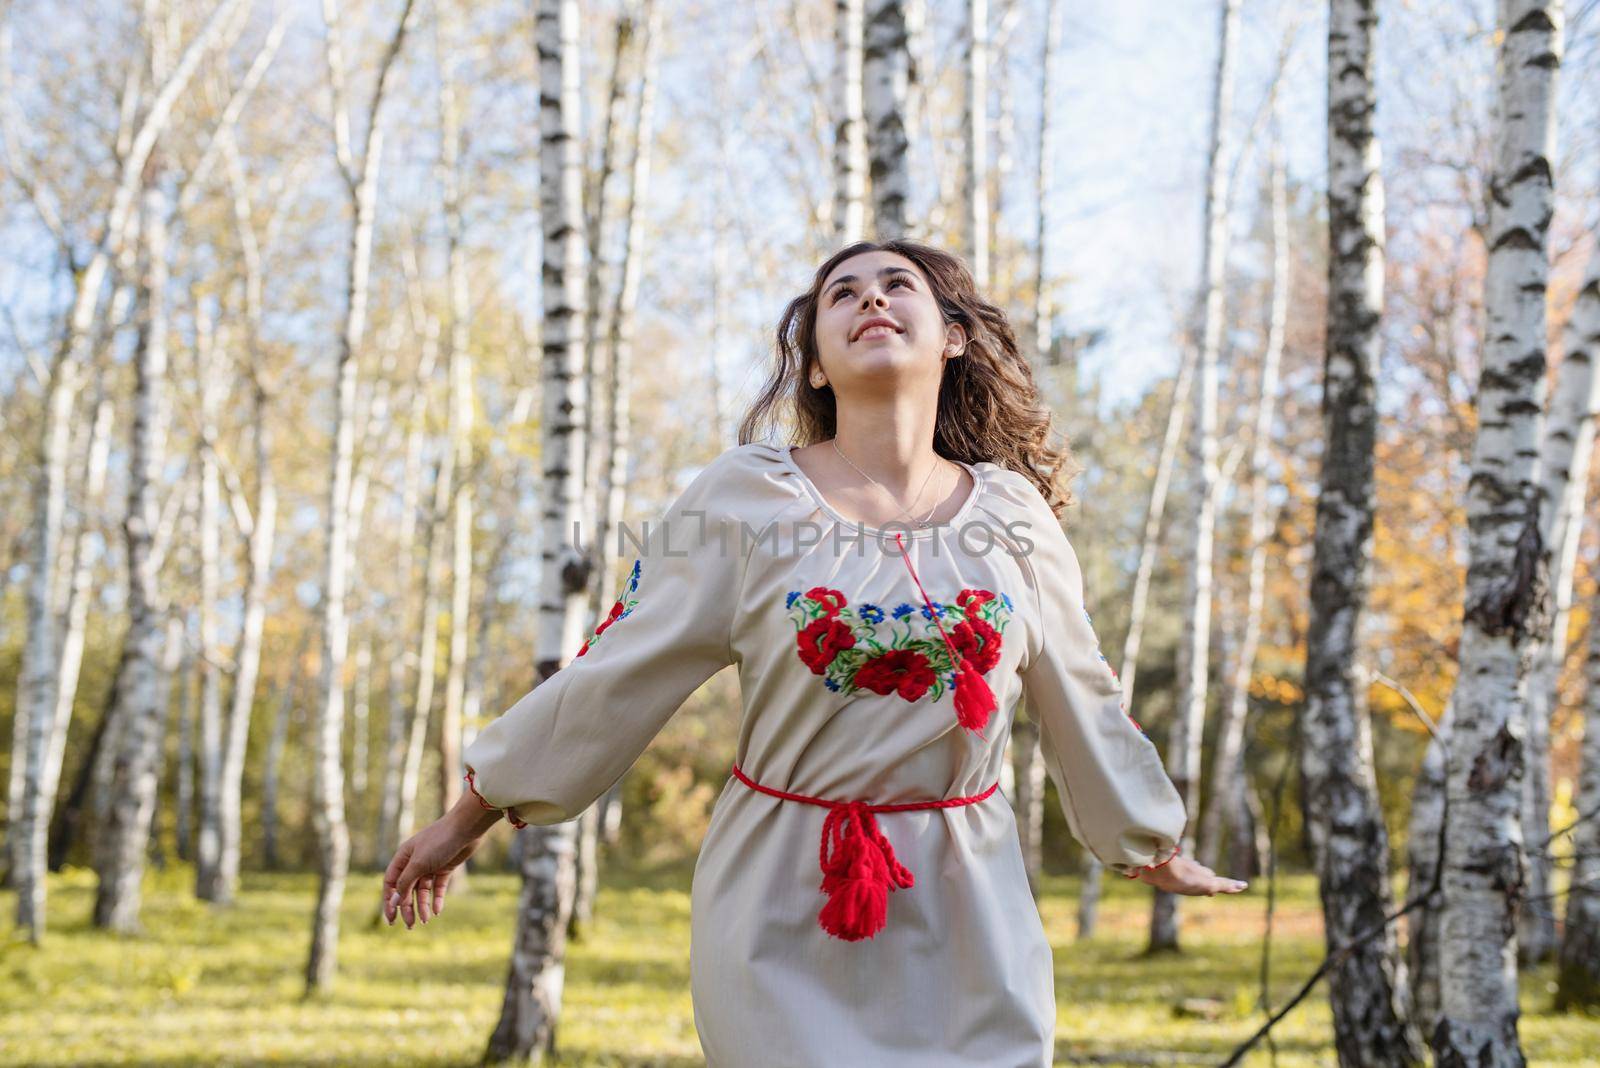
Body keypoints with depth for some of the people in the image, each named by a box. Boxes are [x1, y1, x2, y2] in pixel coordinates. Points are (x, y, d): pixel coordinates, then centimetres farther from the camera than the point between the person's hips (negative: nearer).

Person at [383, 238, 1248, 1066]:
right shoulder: (744, 498, -4)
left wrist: (1157, 852, 24)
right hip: (785, 921, -2)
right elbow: (615, 679, -1)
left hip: (967, 923, 2)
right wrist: (466, 822, 2)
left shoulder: (1012, 515, 3)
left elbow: (1082, 705, 15)